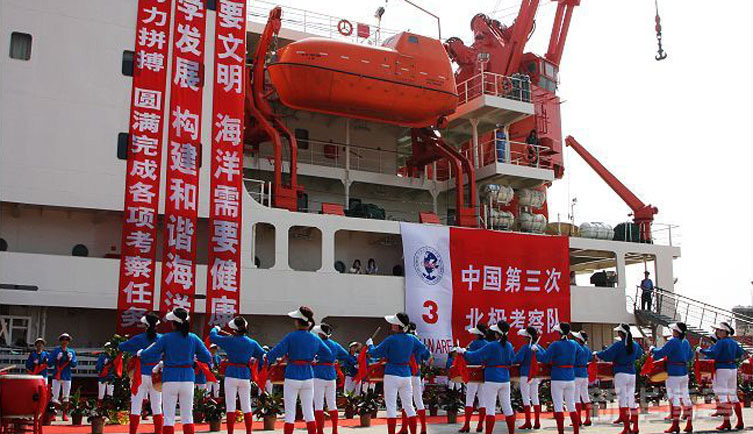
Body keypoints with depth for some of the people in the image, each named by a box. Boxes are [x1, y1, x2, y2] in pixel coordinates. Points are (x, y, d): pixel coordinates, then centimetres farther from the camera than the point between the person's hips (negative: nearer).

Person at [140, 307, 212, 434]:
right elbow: (207, 358, 1)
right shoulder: (193, 338, 0)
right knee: (187, 417, 8)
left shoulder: (166, 338, -7)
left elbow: (148, 354, -3)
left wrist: (140, 353, 17)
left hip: (170, 378, -2)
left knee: (169, 417, 5)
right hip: (188, 379, 2)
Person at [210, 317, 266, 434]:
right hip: (245, 375, 3)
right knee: (246, 407, 10)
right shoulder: (252, 343, 3)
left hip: (231, 374, -3)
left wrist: (216, 329, 23)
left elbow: (212, 337, 4)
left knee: (230, 406, 2)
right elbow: (264, 355, 10)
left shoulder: (229, 340, -6)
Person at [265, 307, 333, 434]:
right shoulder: (315, 339, 3)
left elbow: (276, 352, -13)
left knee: (290, 413, 3)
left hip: (292, 376, -4)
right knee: (309, 411, 11)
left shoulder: (291, 337, -12)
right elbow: (328, 354, 13)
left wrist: (267, 360, 5)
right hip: (308, 376, 4)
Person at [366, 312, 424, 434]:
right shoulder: (411, 339, 1)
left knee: (391, 407, 0)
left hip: (392, 375, -5)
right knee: (409, 406, 12)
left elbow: (374, 353, -6)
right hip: (406, 375, 5)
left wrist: (370, 344, 13)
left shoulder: (391, 340, -14)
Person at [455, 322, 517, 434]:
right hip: (505, 380, 6)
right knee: (507, 408, 13)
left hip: (492, 380, -6)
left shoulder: (491, 346, -15)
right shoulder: (509, 346, 3)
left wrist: (463, 352, 1)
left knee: (490, 409, -2)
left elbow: (475, 356, -13)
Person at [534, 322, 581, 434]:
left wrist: (536, 350, 2)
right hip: (570, 378, 5)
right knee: (572, 406, 13)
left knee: (558, 407, 1)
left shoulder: (555, 345, -13)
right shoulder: (573, 344, 4)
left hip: (558, 379, -5)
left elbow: (544, 359, -15)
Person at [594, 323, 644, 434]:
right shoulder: (635, 344, 7)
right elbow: (640, 353, 28)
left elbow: (606, 355, -16)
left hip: (621, 374, -6)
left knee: (622, 401, -4)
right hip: (632, 374, 6)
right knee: (632, 400, 12)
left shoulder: (618, 345, -13)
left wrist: (596, 354, 1)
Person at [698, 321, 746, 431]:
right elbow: (741, 354, 20)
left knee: (723, 396, -5)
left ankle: (727, 423, -8)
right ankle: (740, 422, 14)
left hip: (722, 369, -8)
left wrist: (701, 350, -10)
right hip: (733, 368, 8)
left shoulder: (721, 342, -12)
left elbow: (712, 354, -23)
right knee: (733, 396, 14)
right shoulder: (733, 342, 11)